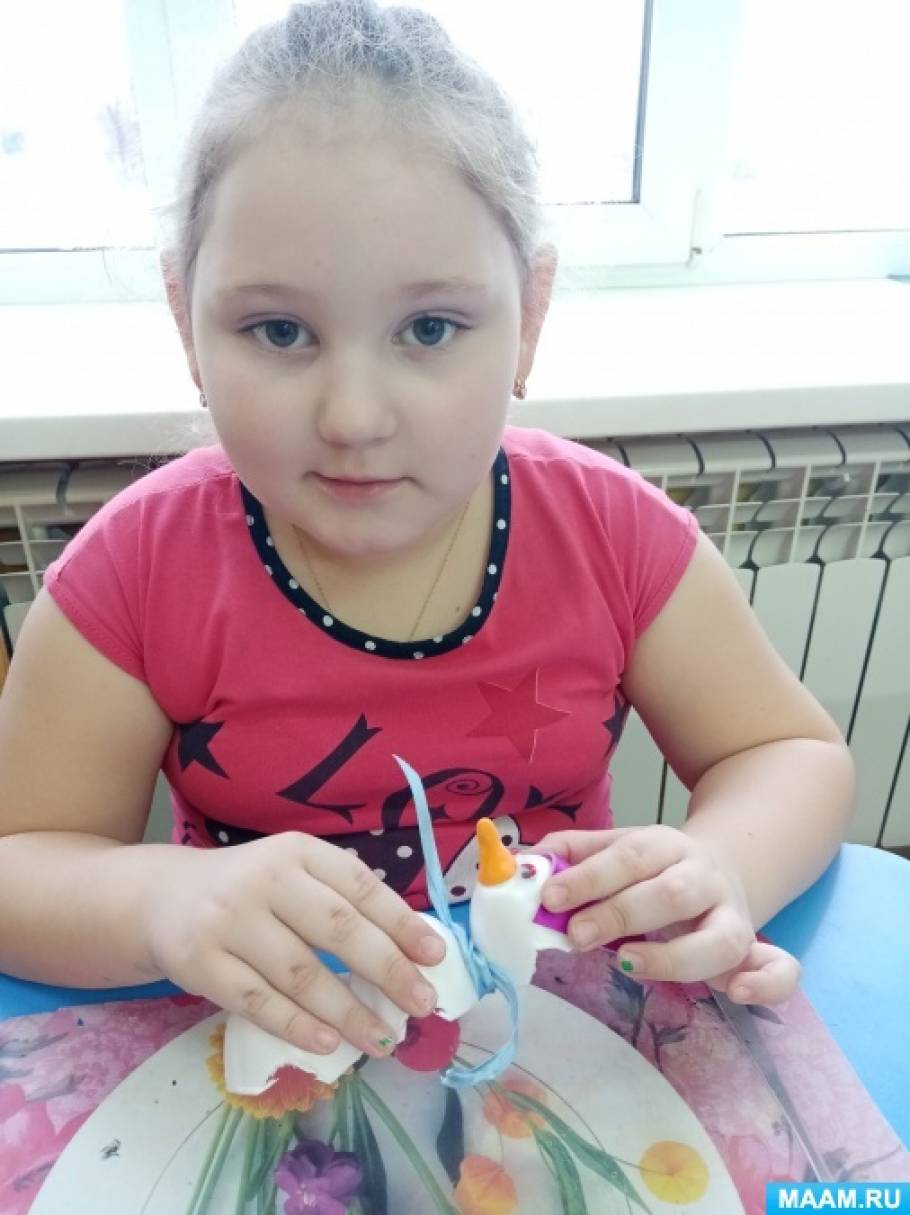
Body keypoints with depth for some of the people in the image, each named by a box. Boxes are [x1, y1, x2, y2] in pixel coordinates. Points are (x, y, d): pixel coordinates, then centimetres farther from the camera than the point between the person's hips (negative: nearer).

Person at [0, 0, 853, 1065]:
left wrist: (719, 873, -25)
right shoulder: (140, 570, -16)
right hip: (270, 1057, 0)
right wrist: (160, 901, -32)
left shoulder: (615, 534, -14)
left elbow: (794, 755, -3)